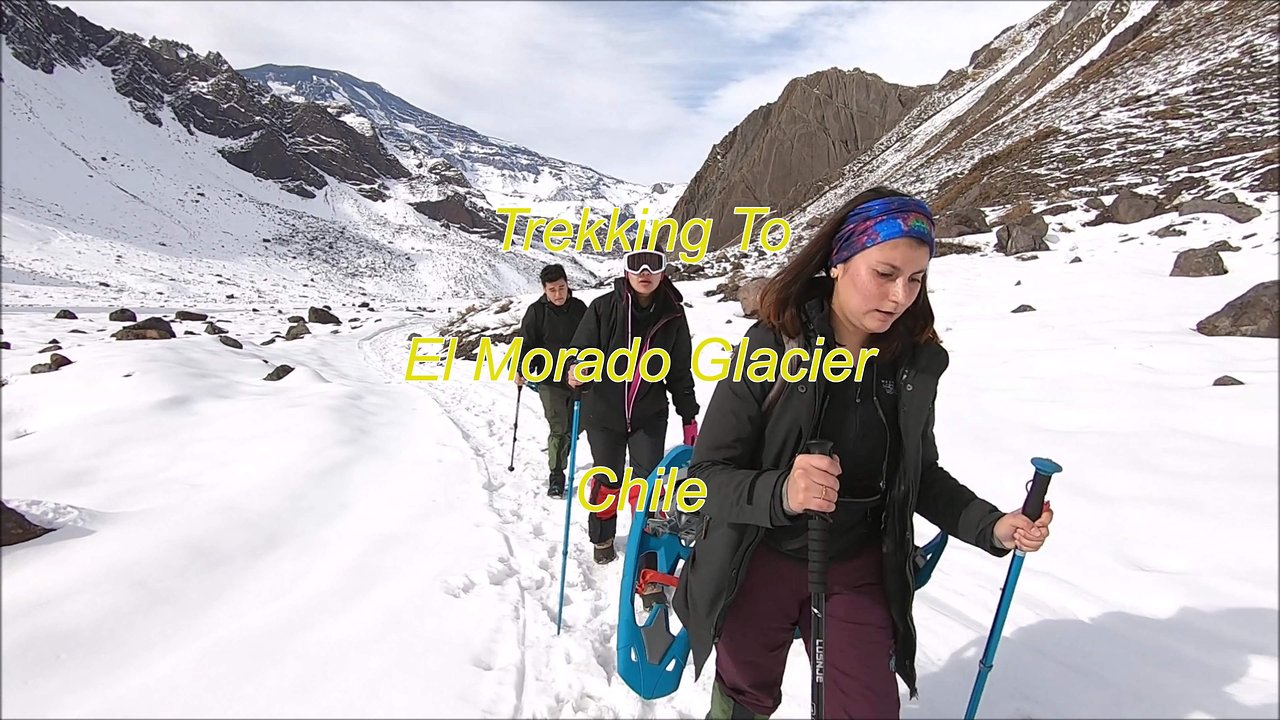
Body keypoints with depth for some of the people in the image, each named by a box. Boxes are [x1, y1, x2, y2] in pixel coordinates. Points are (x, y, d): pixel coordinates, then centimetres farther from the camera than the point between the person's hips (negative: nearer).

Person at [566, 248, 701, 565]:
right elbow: (582, 347, -6)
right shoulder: (604, 307, -11)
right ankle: (602, 539, 38)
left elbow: (680, 370, 4)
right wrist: (576, 370, -30)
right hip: (604, 413, 0)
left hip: (649, 415, 1)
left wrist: (689, 417, 7)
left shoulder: (673, 315, -4)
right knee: (607, 480, 14)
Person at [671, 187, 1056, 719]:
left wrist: (992, 527, -11)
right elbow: (707, 476, -21)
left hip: (857, 571, 3)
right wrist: (781, 493, -40)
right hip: (761, 561, -2)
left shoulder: (915, 361, -9)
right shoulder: (770, 346, -22)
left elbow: (920, 475, 5)